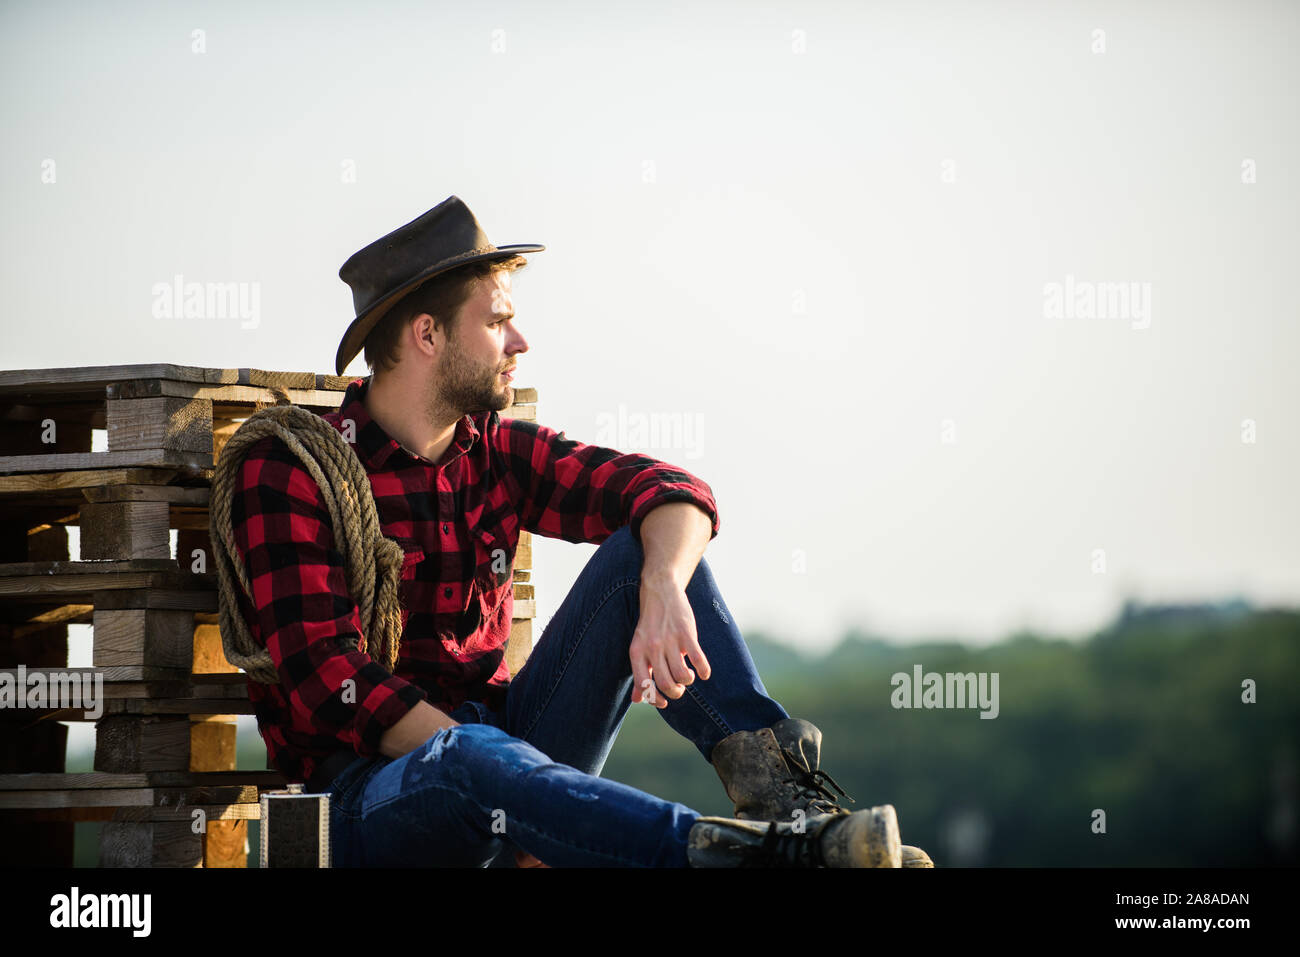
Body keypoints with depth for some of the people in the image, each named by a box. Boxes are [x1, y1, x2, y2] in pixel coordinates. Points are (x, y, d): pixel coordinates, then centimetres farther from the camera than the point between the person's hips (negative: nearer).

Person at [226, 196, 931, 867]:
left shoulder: (497, 452, 9)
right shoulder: (287, 473, -8)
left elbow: (670, 491, -2)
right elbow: (327, 682, -18)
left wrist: (663, 592, -26)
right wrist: (503, 776, -26)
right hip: (362, 796, -6)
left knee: (638, 553, -8)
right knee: (469, 755, -42)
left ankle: (765, 769, -28)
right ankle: (740, 852, -55)